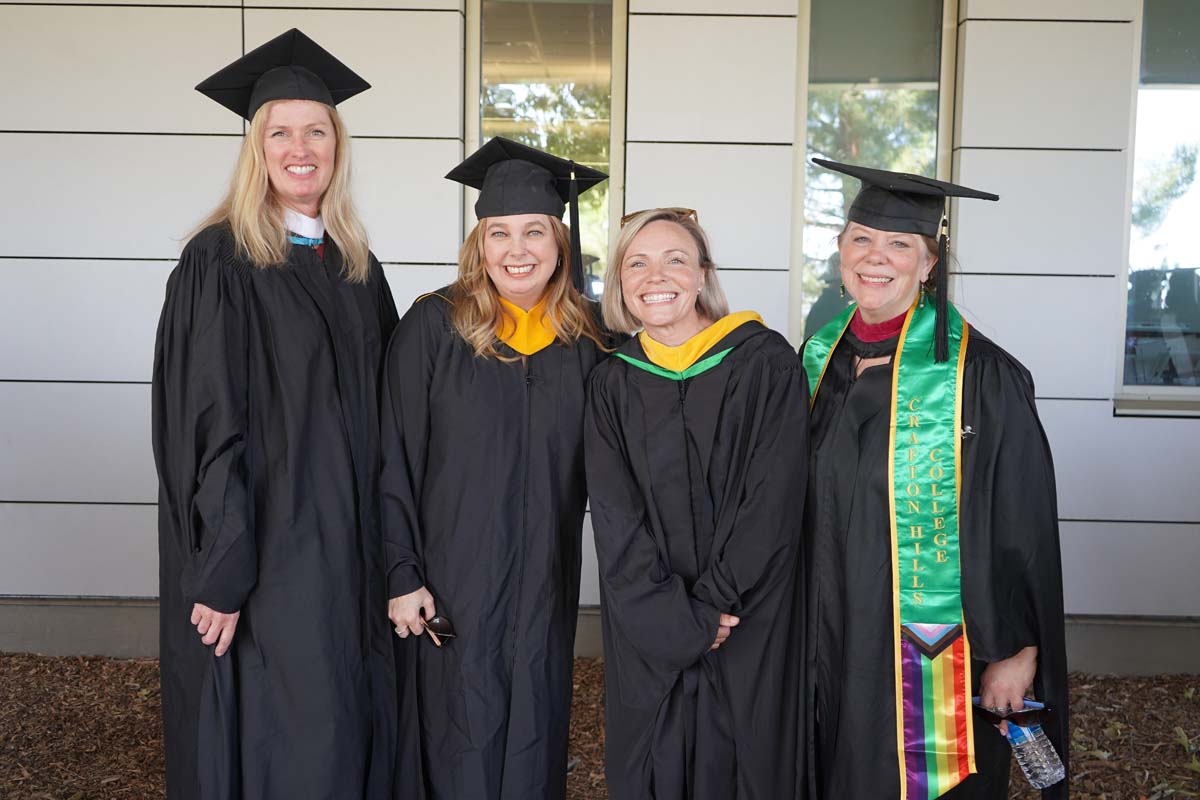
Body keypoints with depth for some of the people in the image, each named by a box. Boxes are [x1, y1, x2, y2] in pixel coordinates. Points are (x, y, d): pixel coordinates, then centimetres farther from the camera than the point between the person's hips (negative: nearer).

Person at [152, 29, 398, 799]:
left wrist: (390, 555, 7)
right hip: (260, 549, -5)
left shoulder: (359, 268, 8)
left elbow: (378, 415, 11)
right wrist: (221, 573, -17)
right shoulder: (219, 261, -9)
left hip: (349, 551, 6)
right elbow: (205, 425, -14)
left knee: (348, 735, 14)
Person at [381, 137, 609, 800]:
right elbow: (395, 459, -9)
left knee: (534, 740, 14)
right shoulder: (434, 326, -8)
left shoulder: (583, 340, 2)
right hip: (453, 579, -3)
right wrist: (401, 573, -11)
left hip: (545, 584, 3)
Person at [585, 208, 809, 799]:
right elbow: (615, 521, -4)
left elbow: (772, 503, -11)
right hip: (646, 638, 2)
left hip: (754, 627, -2)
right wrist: (678, 620, -13)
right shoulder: (611, 384, 2)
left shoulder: (766, 364, -6)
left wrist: (709, 606, -13)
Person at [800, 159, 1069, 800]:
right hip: (833, 646, 5)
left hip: (935, 657, -5)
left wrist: (1015, 652, -11)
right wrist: (804, 633, 12)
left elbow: (1022, 526, -12)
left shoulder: (979, 375, -14)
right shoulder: (819, 358, 4)